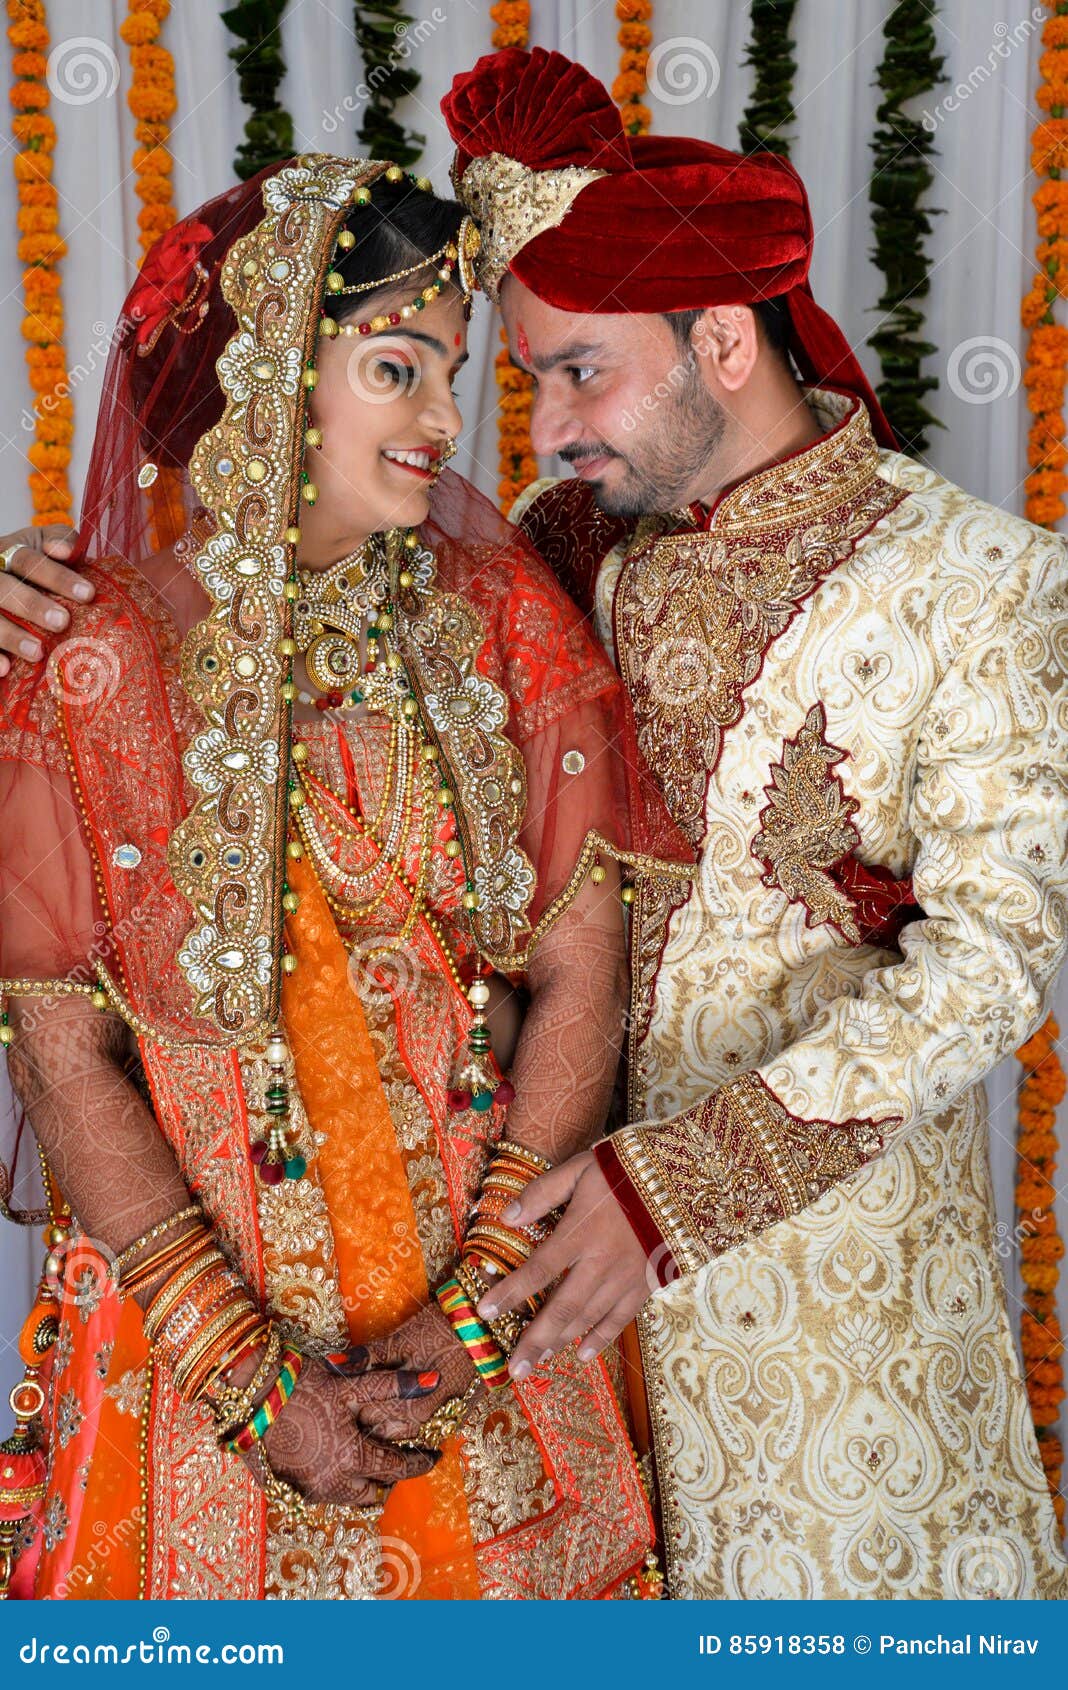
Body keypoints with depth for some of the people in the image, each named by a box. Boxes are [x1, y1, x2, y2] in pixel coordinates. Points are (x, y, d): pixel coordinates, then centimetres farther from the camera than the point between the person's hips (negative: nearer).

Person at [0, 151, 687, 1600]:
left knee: (493, 1582, 19)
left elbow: (579, 981, -6)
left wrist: (470, 1314, -13)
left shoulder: (505, 619, -4)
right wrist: (253, 1377, -14)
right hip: (191, 1303, -2)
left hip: (492, 1307, 3)